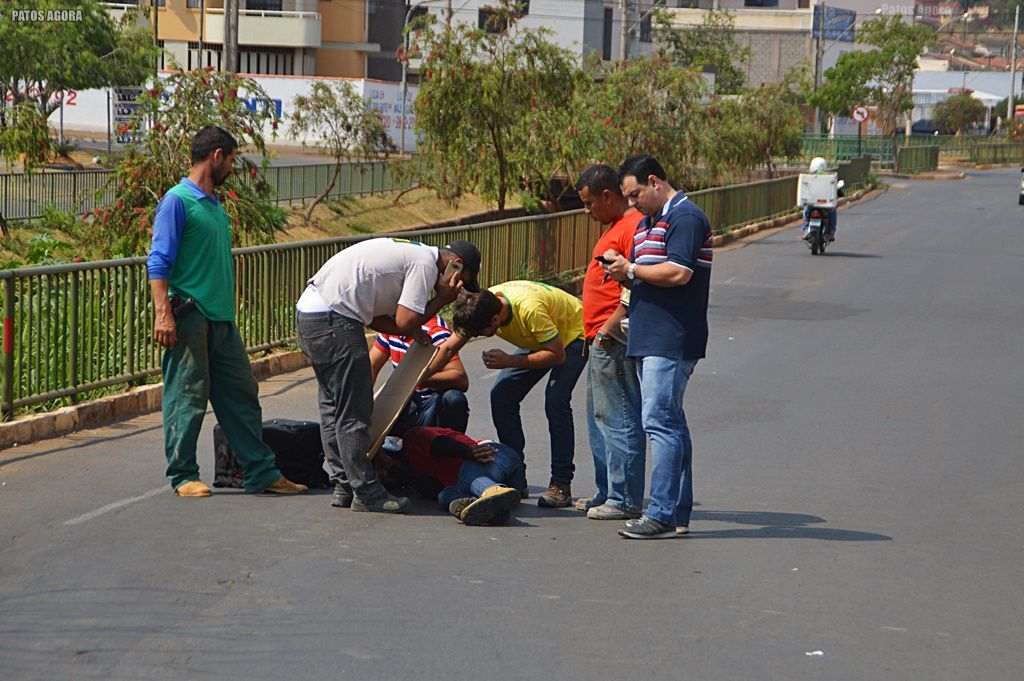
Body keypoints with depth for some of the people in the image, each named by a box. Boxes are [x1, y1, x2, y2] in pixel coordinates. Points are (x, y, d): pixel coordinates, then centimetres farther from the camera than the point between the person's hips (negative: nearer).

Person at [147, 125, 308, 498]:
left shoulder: (215, 207, 19)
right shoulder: (177, 201, -8)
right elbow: (159, 262, -14)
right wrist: (163, 313, -22)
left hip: (222, 319, 9)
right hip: (189, 317, -9)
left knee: (242, 395, 8)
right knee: (187, 398, -2)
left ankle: (261, 472, 12)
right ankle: (183, 476, 7)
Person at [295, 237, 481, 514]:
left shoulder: (408, 253, 23)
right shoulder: (426, 263, -8)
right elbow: (405, 322, -14)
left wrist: (413, 332, 10)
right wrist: (442, 300, -1)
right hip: (333, 319, -11)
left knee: (333, 406, 15)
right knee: (353, 411, -5)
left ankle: (344, 486, 21)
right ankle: (366, 493, -1)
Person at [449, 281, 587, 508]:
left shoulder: (529, 309, -41)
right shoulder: (480, 306, -21)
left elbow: (558, 355, -31)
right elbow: (448, 348, -14)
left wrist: (509, 361, -34)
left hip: (574, 335, -7)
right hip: (537, 340, 7)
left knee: (555, 400, -25)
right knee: (501, 395, -6)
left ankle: (561, 484, -18)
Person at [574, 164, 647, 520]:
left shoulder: (633, 226, -15)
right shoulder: (615, 227, 19)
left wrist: (608, 329, -21)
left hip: (614, 341, -11)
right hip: (602, 342, 11)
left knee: (619, 420, -7)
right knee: (600, 420, 16)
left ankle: (625, 501, -4)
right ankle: (607, 493, 24)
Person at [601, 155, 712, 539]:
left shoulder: (685, 218, -10)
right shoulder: (648, 222, 22)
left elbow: (678, 273, -21)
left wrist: (632, 269, -10)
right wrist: (622, 273, 4)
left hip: (671, 342, -10)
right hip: (649, 339, 10)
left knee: (660, 422, -13)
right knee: (670, 423, 10)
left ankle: (662, 514, -14)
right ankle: (679, 514, 13)